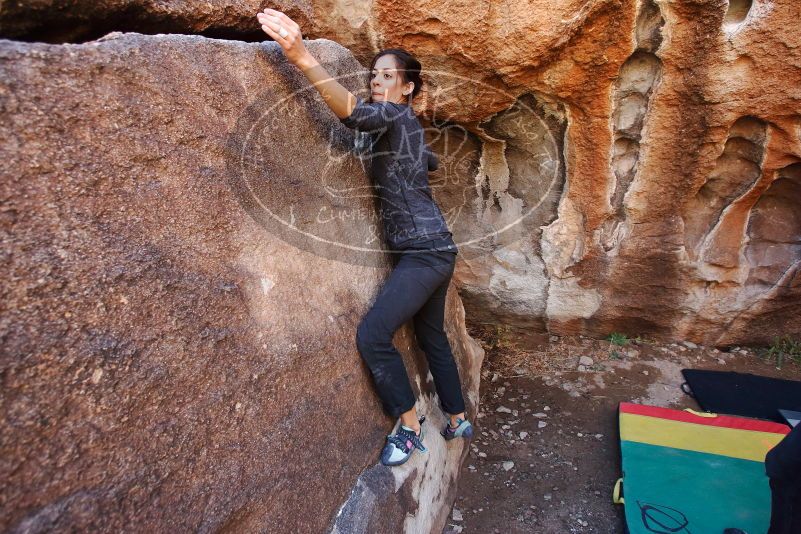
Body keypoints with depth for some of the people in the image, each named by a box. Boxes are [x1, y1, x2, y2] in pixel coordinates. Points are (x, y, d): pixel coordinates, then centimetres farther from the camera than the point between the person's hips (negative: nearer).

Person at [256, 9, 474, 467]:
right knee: (432, 336, 19)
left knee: (374, 334, -14)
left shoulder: (395, 116, -9)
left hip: (425, 253, -10)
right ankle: (459, 420, 34)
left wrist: (303, 57, -40)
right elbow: (433, 163, 39)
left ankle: (410, 425, 4)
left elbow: (354, 110, -33)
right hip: (433, 251, 10)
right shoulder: (408, 127, 18)